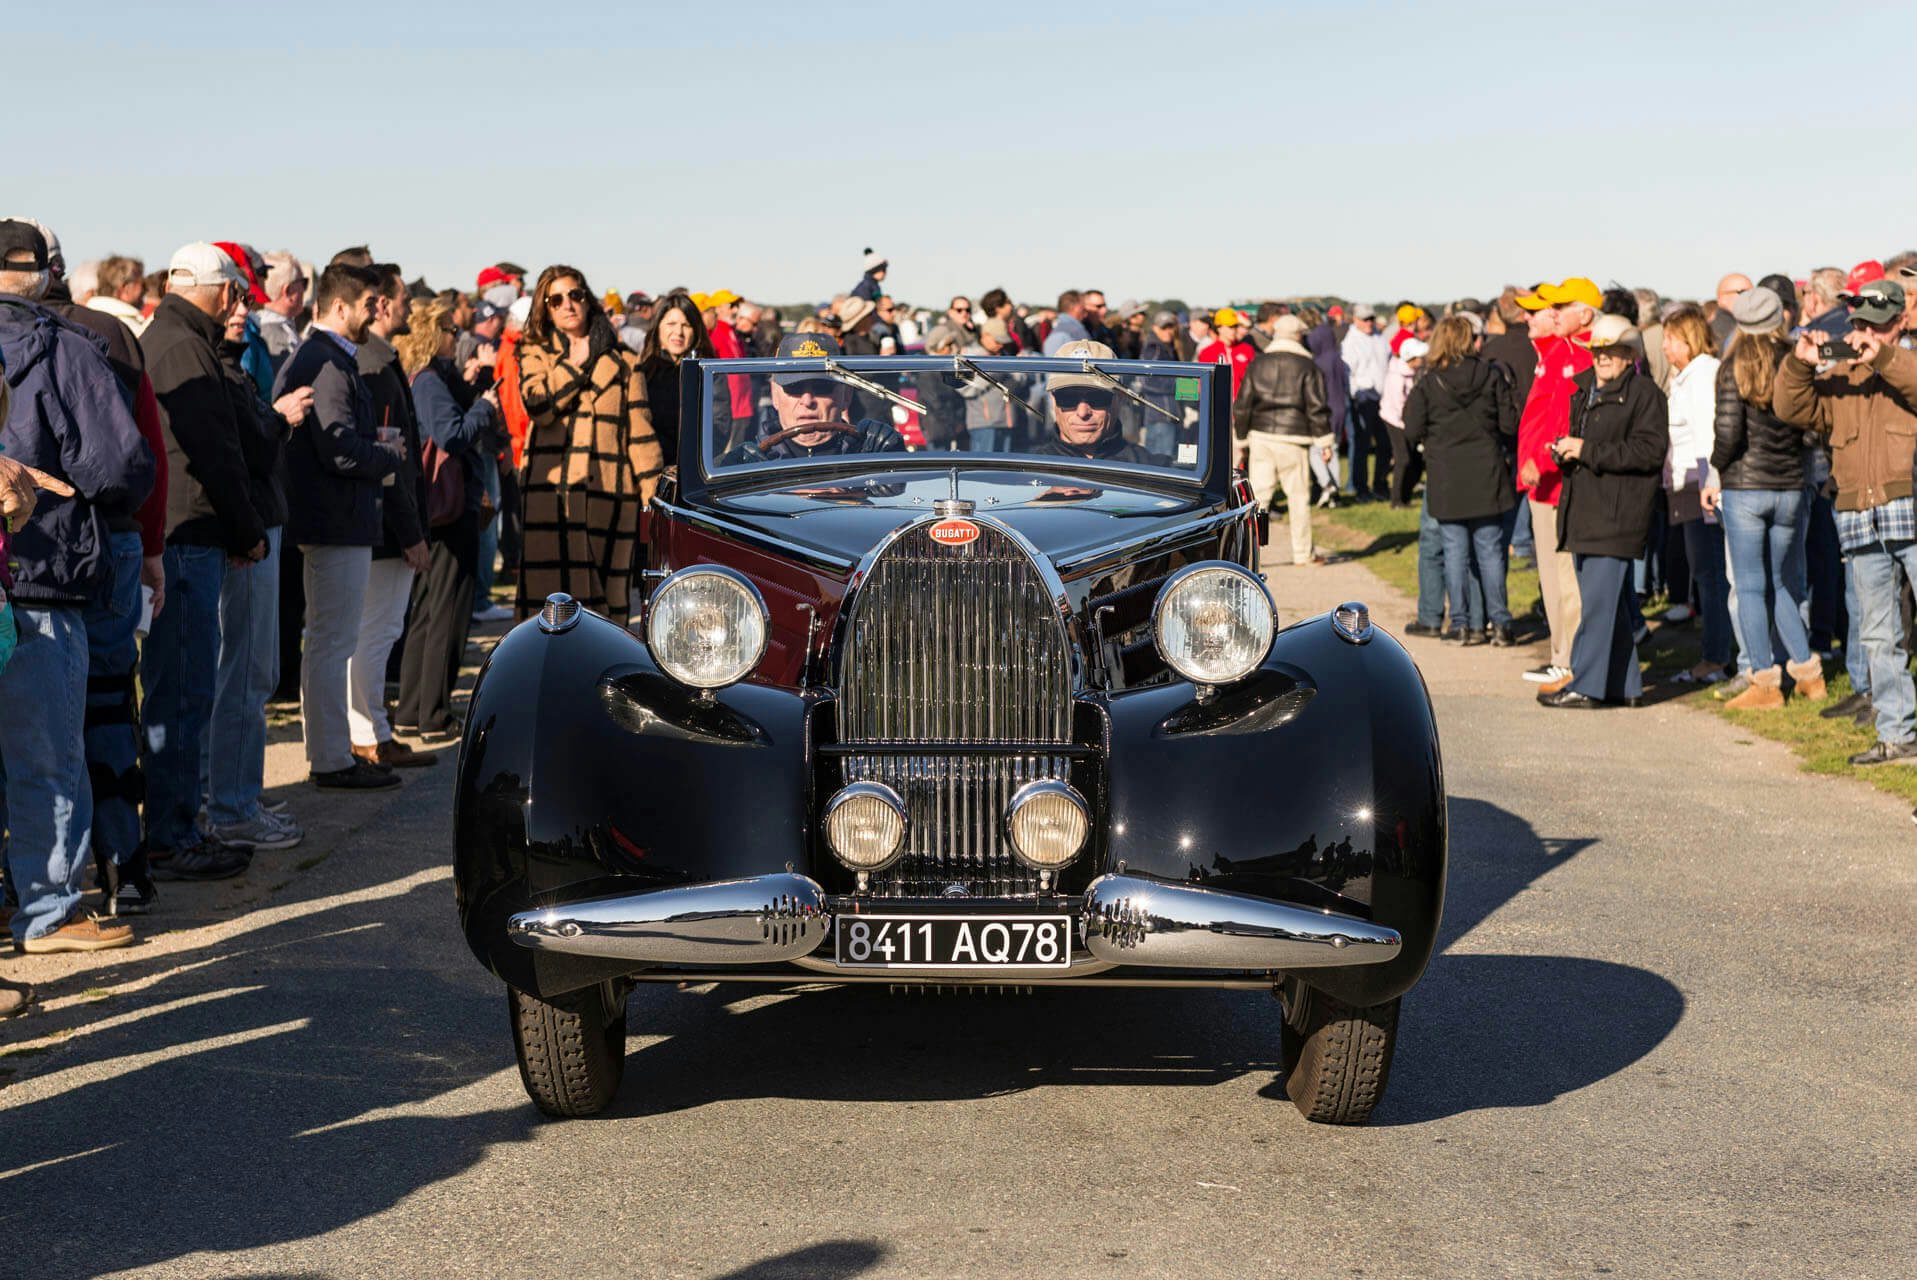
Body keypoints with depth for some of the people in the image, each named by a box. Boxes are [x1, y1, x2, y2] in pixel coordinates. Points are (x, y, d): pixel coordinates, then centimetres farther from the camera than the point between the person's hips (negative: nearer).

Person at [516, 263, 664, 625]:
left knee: (607, 594, 2)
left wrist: (652, 490, 2)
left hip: (610, 488, 2)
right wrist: (576, 363, -4)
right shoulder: (535, 354, 12)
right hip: (552, 490, -1)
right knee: (556, 590, -9)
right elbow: (539, 405, -9)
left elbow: (640, 427, 10)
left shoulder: (622, 360, 14)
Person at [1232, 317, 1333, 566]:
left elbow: (1242, 405, 10)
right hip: (1293, 439, -3)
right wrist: (1324, 441, 2)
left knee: (1258, 494, 3)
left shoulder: (1257, 365, 8)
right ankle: (1303, 553, 12)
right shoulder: (1308, 367, -2)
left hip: (1260, 436, 3)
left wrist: (1241, 439, 17)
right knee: (1299, 496, 6)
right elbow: (1317, 407, -4)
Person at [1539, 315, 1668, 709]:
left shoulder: (1644, 393, -7)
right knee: (1611, 604, 12)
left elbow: (1650, 450, -17)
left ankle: (1585, 687, -8)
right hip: (1584, 510, 8)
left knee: (1599, 602, -9)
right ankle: (1623, 687, 19)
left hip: (1618, 512, -8)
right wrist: (1564, 451, 3)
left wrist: (1588, 451, -17)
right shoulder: (1583, 390, 18)